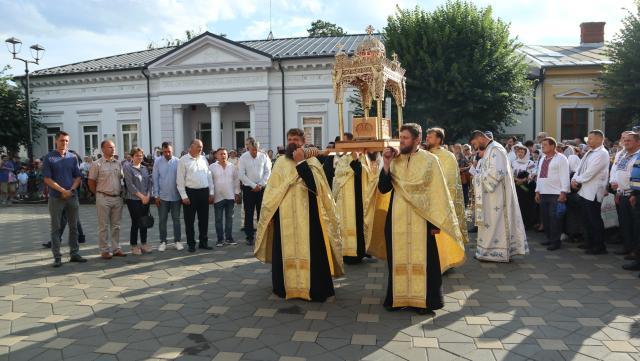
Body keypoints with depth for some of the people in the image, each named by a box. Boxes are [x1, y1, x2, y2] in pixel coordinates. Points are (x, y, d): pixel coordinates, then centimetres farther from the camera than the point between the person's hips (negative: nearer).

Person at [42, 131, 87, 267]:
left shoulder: (73, 158, 7)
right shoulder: (49, 158, -2)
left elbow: (78, 177, 7)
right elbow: (47, 179, -7)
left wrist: (71, 190, -9)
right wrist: (63, 190, -14)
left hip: (72, 197, 3)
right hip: (56, 198, -3)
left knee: (73, 226, 8)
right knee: (56, 228, 3)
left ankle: (74, 253, 17)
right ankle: (57, 257, 8)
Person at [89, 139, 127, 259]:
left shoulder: (118, 163, 8)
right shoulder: (97, 164, -6)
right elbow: (91, 182, -2)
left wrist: (120, 191, 8)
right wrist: (99, 194, 2)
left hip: (117, 198, 5)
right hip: (103, 199, -4)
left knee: (116, 226, 10)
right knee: (103, 226, 3)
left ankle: (116, 248, 19)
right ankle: (104, 250, 10)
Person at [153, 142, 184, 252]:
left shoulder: (177, 161, -3)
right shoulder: (158, 162, -2)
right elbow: (155, 179, 0)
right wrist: (156, 195, -3)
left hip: (176, 196, 0)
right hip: (162, 196, 0)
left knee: (176, 219, 8)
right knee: (162, 220, 7)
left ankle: (177, 241, 17)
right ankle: (163, 241, 17)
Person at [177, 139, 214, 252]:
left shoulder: (203, 159, 10)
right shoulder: (183, 160, -4)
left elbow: (209, 176, 13)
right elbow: (180, 180, -6)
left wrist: (211, 192, 9)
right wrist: (184, 196, -10)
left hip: (204, 192, 4)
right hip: (190, 192, -4)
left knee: (204, 219, 11)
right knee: (190, 220, 4)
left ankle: (203, 242, 22)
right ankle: (191, 244, 15)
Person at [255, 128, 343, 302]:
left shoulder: (312, 161, -1)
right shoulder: (281, 162, 8)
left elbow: (315, 184, -18)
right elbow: (272, 191, 8)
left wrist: (300, 162, -17)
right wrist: (268, 213, 4)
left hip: (307, 214, -2)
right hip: (285, 215, 3)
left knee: (309, 250, -2)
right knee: (286, 251, 7)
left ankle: (314, 288, 8)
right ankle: (287, 286, 19)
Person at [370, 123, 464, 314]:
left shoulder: (429, 160, -5)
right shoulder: (395, 160, 4)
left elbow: (437, 191, -6)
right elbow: (383, 188, -1)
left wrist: (436, 221, -9)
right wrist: (386, 164, -12)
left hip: (421, 219, -3)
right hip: (397, 218, 3)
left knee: (422, 259, 5)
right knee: (398, 259, 9)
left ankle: (425, 300, 18)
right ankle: (398, 297, 22)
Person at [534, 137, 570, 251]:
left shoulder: (561, 158, -6)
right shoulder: (542, 159, 16)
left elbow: (565, 176, -11)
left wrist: (563, 193, -17)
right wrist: (537, 191, 16)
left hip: (556, 194, -7)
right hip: (543, 193, 8)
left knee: (555, 218, -5)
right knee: (545, 217, 11)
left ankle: (556, 241, 3)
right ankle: (549, 238, 22)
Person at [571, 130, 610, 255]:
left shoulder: (602, 154, -14)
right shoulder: (589, 152, 15)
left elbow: (590, 172, -20)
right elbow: (580, 167, 14)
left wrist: (578, 180, -9)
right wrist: (574, 179, -2)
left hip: (593, 192, -9)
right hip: (584, 190, 9)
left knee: (595, 219, -3)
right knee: (587, 218, 16)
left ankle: (600, 246, 6)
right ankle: (590, 242, 27)